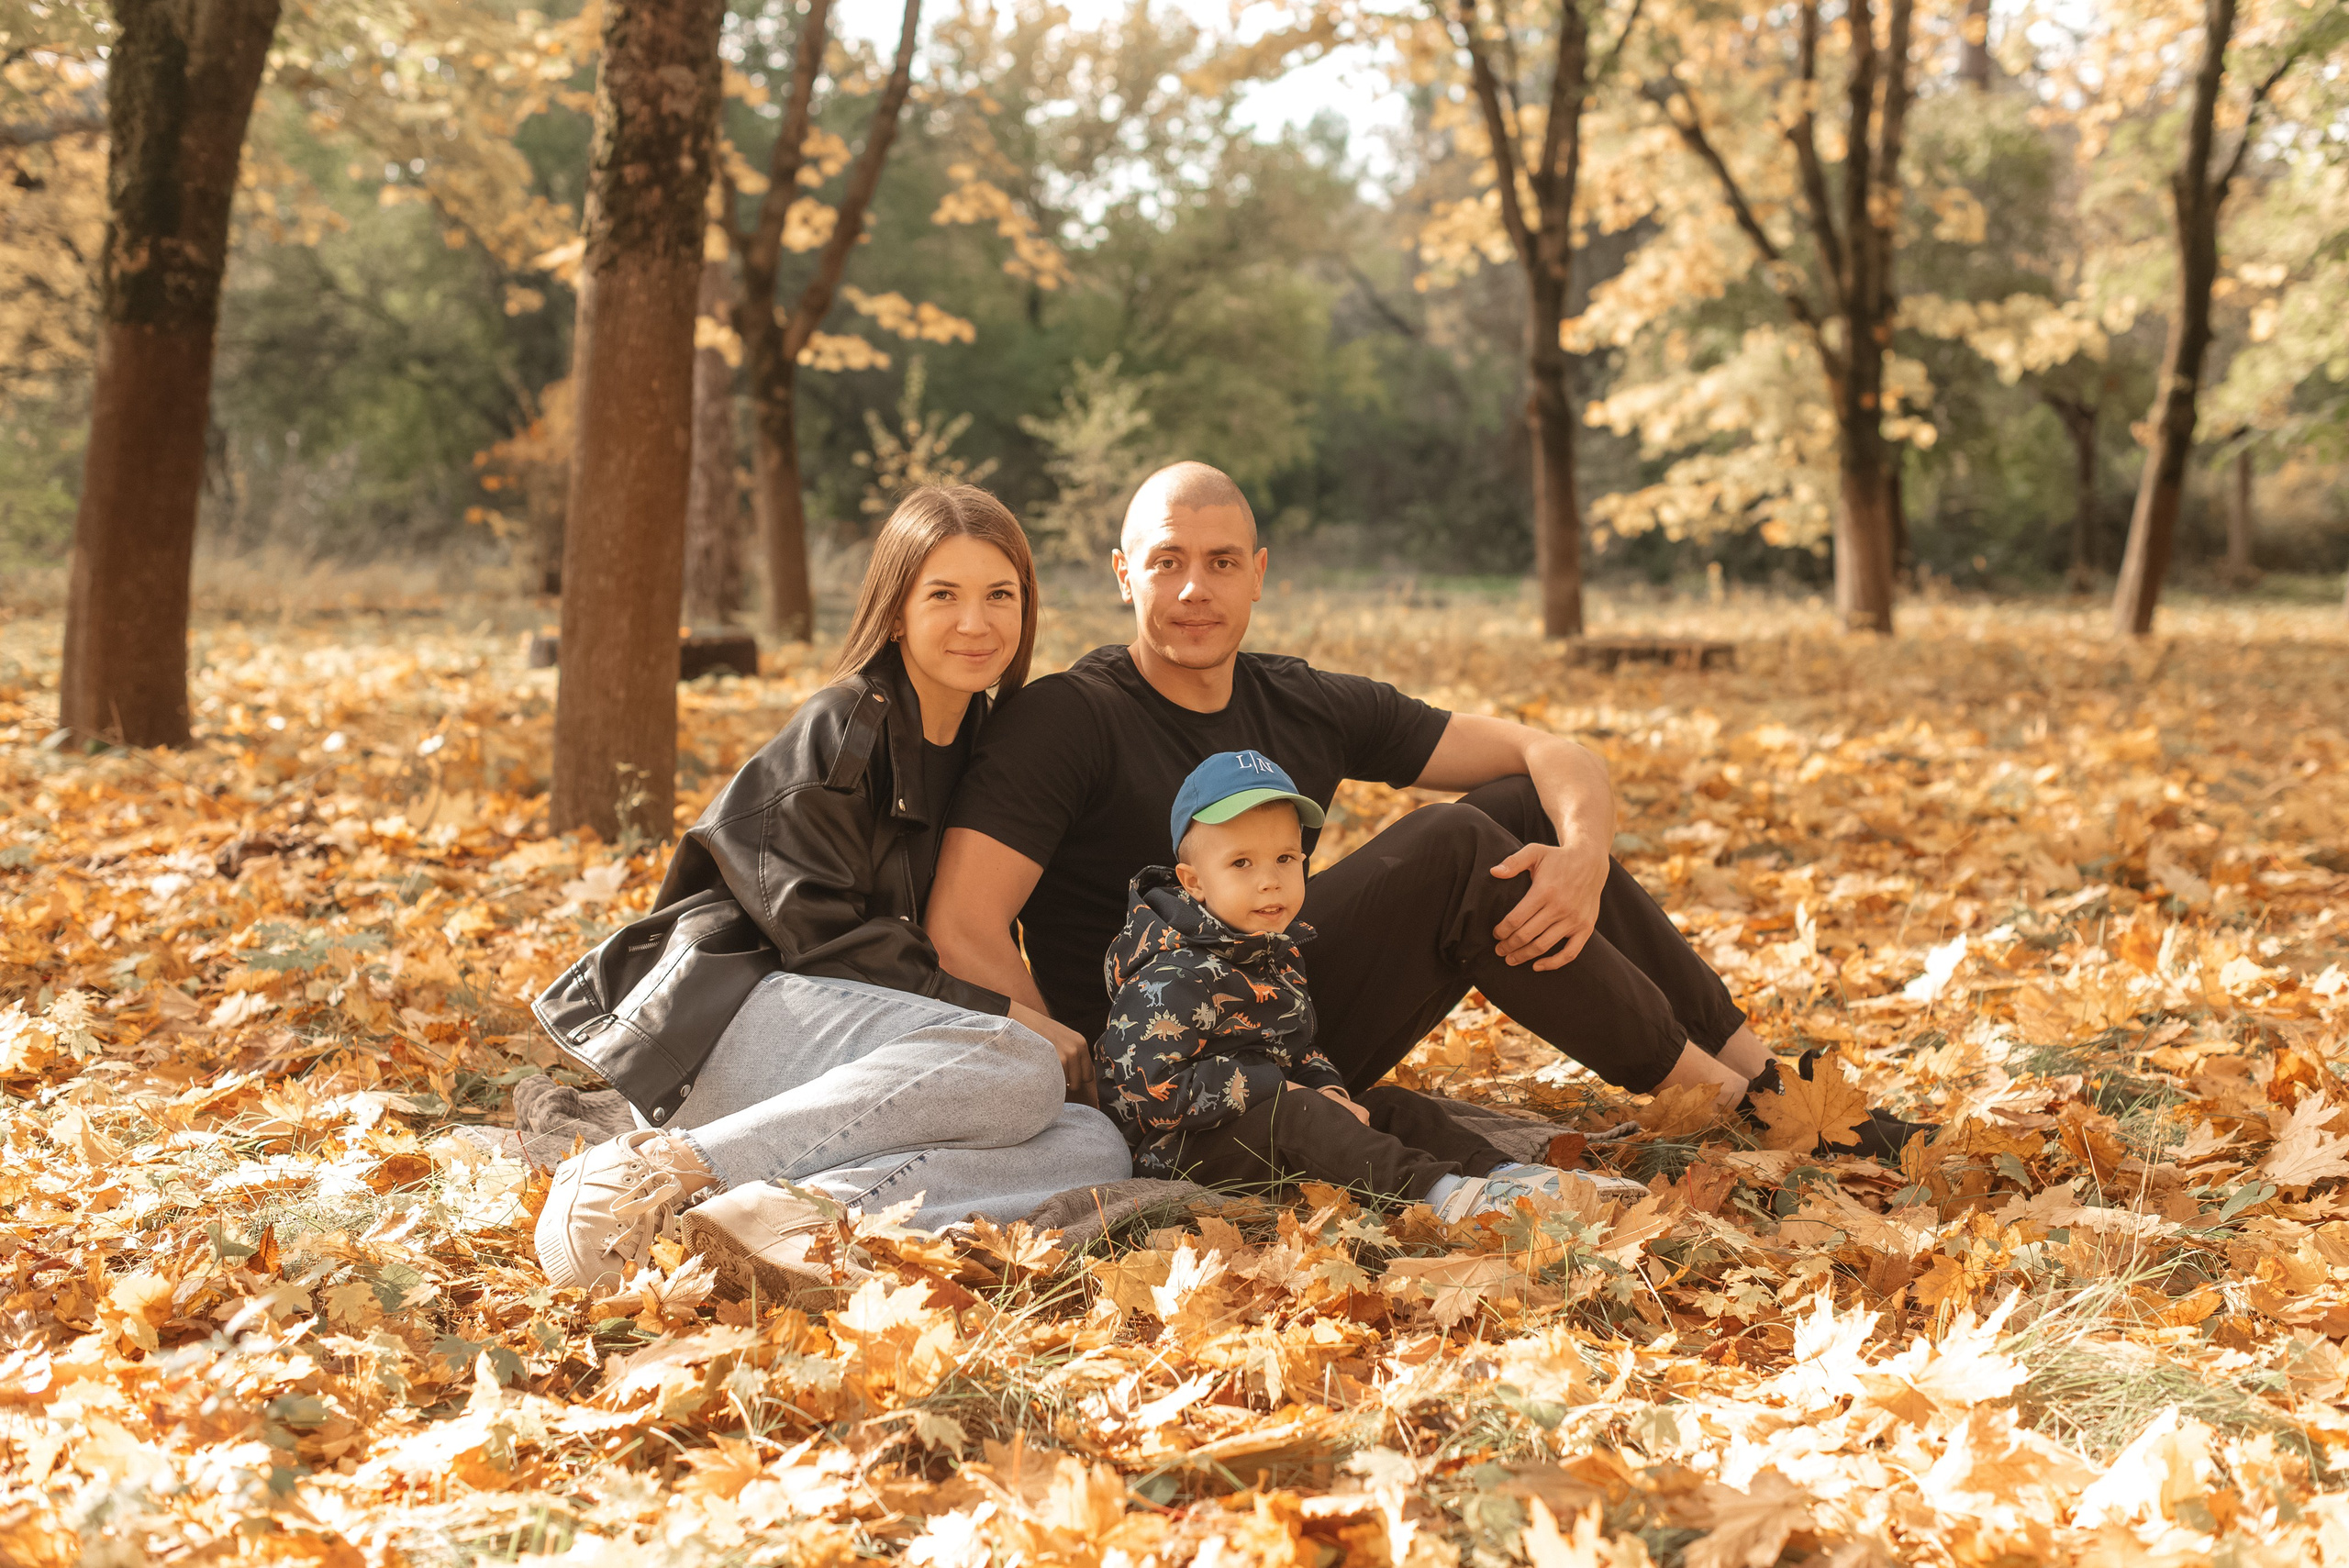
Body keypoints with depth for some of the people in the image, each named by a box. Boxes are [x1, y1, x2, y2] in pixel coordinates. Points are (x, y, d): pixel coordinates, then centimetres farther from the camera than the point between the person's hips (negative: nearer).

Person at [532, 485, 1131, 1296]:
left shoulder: (986, 745, 18)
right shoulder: (839, 729, -5)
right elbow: (820, 934, -12)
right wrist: (998, 1013, -14)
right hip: (728, 1022, -7)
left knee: (1094, 1148, -20)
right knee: (1022, 1068, -32)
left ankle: (783, 1211, -37)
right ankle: (666, 1168, -36)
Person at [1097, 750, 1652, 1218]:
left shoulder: (1273, 948, 11)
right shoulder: (1174, 977, -22)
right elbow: (1151, 1090, -27)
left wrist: (1325, 1086, -2)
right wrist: (1269, 1086, -23)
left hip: (1276, 1109, 10)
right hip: (1187, 1146, -10)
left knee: (1389, 1105, 3)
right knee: (1294, 1116, -32)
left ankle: (1500, 1174, -12)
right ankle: (1436, 1190, -44)